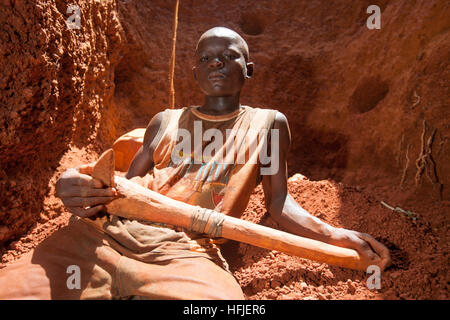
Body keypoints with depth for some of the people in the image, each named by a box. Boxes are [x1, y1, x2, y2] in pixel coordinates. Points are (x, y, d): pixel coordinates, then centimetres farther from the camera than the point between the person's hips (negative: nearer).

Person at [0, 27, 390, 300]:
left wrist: (334, 235, -7)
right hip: (106, 234, 3)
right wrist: (78, 189, -2)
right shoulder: (165, 121, 25)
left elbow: (279, 203, 12)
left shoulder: (267, 123, 17)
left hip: (184, 252, -2)